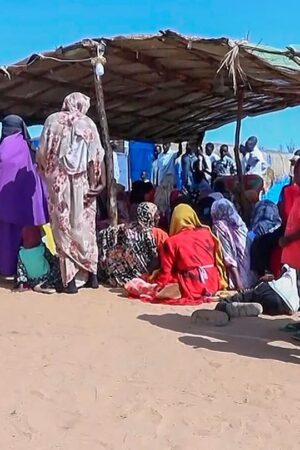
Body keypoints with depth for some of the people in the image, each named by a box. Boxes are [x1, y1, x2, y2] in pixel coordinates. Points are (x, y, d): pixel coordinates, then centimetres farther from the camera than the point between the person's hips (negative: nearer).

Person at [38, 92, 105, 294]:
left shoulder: (52, 120, 4)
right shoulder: (88, 123, 4)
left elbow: (43, 153, 2)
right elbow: (97, 157, -3)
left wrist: (48, 173, 17)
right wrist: (99, 182, 1)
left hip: (58, 183, -1)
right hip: (82, 183, 1)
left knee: (64, 227, 2)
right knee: (85, 226, 11)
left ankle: (70, 278, -1)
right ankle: (91, 274, 15)